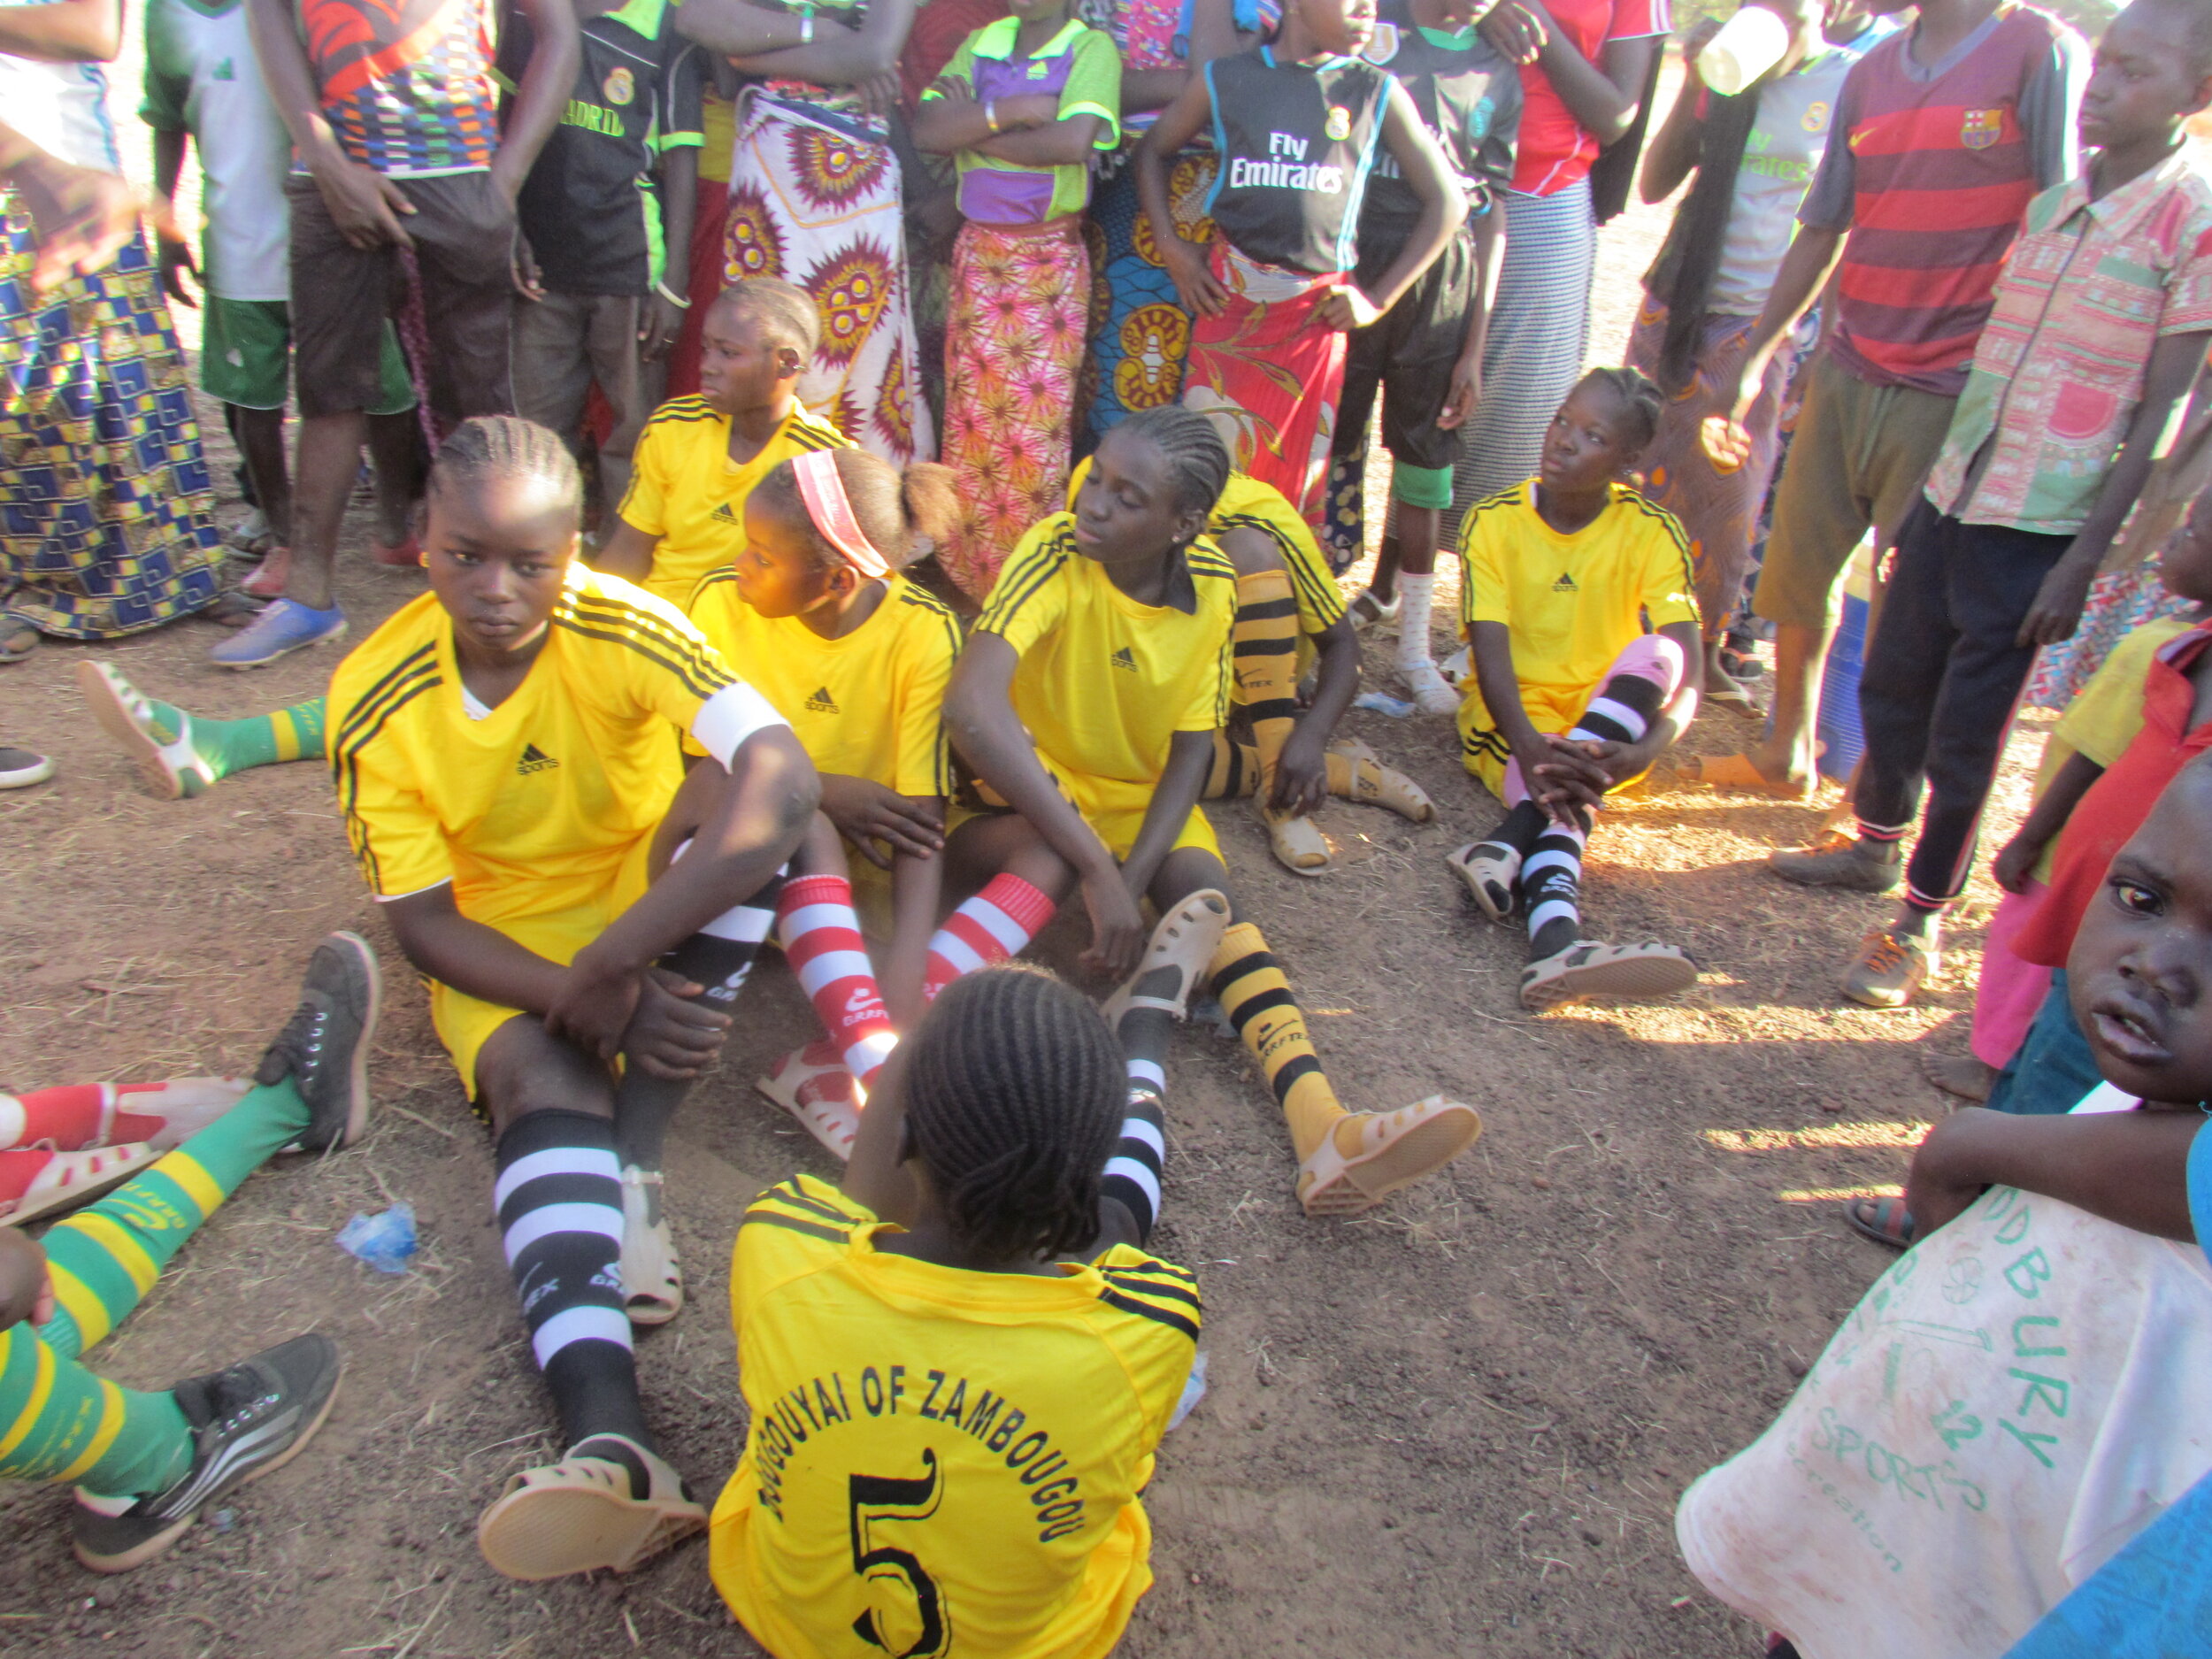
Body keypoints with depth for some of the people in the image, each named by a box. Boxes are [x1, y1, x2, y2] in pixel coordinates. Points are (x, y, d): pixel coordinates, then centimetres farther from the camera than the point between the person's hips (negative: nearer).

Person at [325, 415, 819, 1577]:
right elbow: (424, 924, -11)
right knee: (540, 1078, -32)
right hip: (504, 948, 1)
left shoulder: (623, 629, -20)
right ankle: (608, 1440, -49)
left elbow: (783, 777, -37)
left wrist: (608, 965, -40)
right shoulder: (379, 700, -14)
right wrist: (590, 1001, -29)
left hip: (656, 900, 0)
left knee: (735, 793, -30)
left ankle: (633, 1170, -30)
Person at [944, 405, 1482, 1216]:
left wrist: (1133, 882, -24)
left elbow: (1191, 752, -7)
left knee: (1206, 890, -26)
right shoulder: (1054, 555, -24)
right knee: (1045, 859, -37)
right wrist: (1098, 872, -43)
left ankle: (1323, 1128, -40)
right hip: (1021, 792, -2)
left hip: (1138, 794, 2)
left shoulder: (1210, 585, -10)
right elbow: (972, 703, -40)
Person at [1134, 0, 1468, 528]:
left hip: (1319, 306, 0)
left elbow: (1447, 202, 5)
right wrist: (1170, 245, 5)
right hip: (1228, 298, 0)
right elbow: (1150, 151, 16)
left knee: (1299, 465, 4)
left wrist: (1378, 299, 0)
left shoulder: (1376, 92, 4)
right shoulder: (1226, 80, 5)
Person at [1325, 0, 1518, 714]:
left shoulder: (1499, 73, 13)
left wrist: (1475, 347, 7)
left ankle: (1414, 647, 15)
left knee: (1425, 466, 5)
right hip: (1348, 264, -2)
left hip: (1440, 285, 2)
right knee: (1328, 447, 1)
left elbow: (1490, 209, 12)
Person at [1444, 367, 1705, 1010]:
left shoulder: (1651, 534, -6)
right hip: (1510, 720, -1)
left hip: (1607, 727, 1)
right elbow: (1491, 652, -18)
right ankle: (1556, 940, -62)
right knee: (1557, 791, -33)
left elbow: (1688, 673, -15)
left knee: (1656, 653, -30)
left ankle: (1508, 843, -45)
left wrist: (1644, 752, -36)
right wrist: (1530, 747, -37)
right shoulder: (1492, 522, -7)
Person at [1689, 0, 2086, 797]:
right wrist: (1751, 360, 14)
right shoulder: (1872, 72, 10)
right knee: (1798, 569, 11)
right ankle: (1786, 755, 29)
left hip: (1955, 393, -5)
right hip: (1846, 373, 6)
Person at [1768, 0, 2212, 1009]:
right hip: (1955, 495, 6)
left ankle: (1922, 919, 17)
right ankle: (1876, 845, 39)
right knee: (1892, 685, 16)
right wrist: (1924, 496, 12)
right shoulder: (2050, 206, 8)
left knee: (1966, 732, 1)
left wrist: (2086, 557, -14)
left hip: (2041, 529, -6)